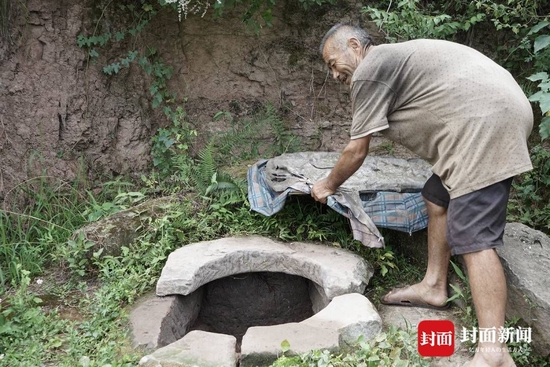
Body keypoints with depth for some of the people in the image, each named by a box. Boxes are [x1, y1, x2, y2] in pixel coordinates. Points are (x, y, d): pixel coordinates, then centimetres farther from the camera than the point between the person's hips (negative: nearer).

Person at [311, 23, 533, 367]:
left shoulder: (369, 71, -5)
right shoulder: (391, 60, 24)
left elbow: (356, 151, -2)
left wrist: (328, 185, 13)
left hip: (487, 121, -11)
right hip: (490, 115, 11)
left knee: (472, 237, -14)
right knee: (438, 198, 18)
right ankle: (434, 287, 27)